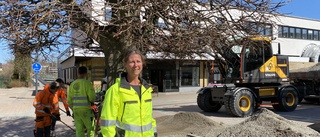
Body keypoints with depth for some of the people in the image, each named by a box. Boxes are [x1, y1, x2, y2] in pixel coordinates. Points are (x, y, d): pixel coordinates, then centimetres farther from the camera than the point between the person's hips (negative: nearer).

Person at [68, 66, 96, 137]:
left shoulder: (72, 84, 9)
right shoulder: (87, 83, -10)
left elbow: (69, 100, 11)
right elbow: (92, 97, -16)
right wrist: (92, 102, 6)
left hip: (76, 110, 6)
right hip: (86, 110, -5)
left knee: (79, 131, 9)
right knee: (91, 128, 8)